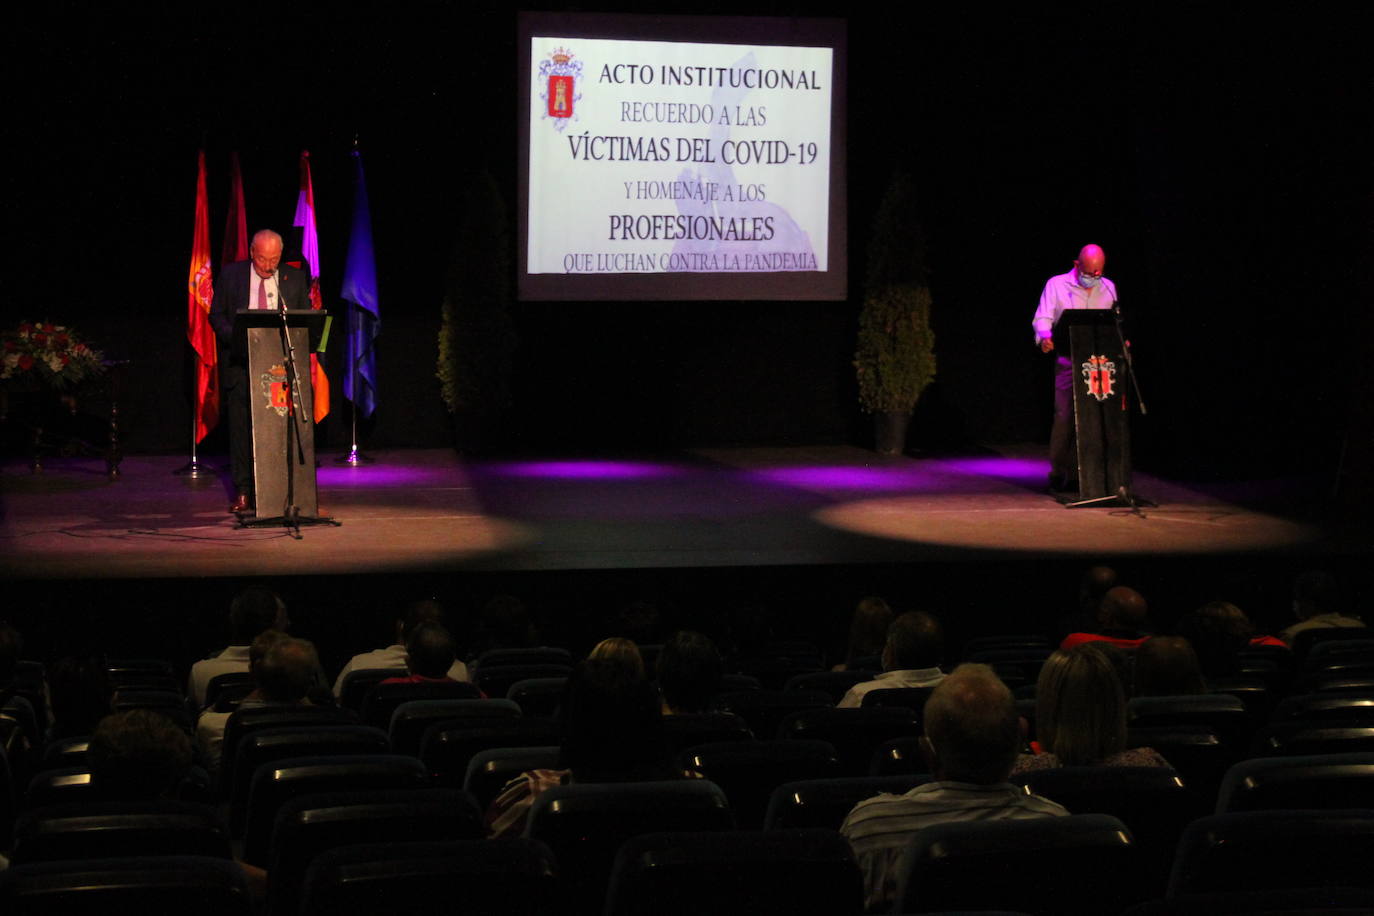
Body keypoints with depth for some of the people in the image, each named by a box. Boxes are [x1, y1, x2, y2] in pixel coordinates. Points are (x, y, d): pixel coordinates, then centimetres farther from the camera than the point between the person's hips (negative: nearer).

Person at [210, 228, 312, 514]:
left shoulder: (296, 278, 7)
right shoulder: (231, 275, 4)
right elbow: (216, 315, 6)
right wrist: (237, 339, -11)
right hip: (241, 364, 0)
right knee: (241, 428, -1)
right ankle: (243, 492, 4)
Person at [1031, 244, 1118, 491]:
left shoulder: (1108, 288, 14)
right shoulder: (1057, 285, 3)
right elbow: (1042, 318, -3)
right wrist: (1045, 337, -24)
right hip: (1068, 360, -3)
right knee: (1064, 414, -10)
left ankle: (1077, 473, 2)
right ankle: (1058, 471, 1)